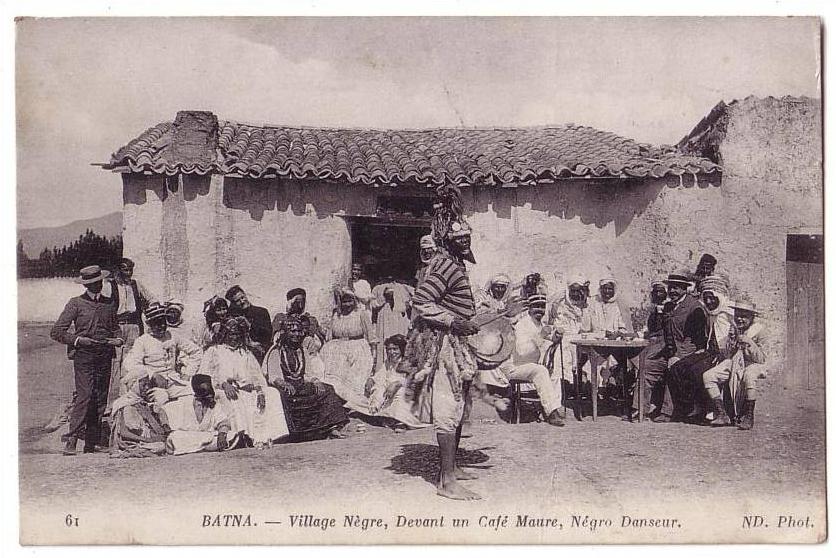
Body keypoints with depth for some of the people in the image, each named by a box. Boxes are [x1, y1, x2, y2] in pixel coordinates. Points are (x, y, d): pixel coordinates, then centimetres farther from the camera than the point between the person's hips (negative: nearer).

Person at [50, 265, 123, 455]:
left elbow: (115, 327, 26)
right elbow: (56, 331, 0)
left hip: (105, 356, 4)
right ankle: (71, 441, -16)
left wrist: (118, 339, 4)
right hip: (83, 356, -4)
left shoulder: (110, 304, 15)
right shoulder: (76, 304, 3)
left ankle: (91, 445, 9)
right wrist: (77, 339, -13)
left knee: (100, 400, 3)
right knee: (85, 395, -17)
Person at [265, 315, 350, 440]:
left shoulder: (301, 351, 19)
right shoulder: (276, 351, 0)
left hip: (300, 385, 6)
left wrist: (314, 381, -4)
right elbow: (273, 377, -10)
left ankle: (331, 428, -19)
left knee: (325, 390, -13)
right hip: (284, 386, -6)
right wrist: (284, 384, -31)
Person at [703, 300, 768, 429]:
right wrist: (732, 340, -9)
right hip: (735, 363, 5)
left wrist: (749, 343, -23)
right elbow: (731, 355, 9)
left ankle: (749, 417, -27)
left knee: (749, 376, -41)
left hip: (753, 365, -5)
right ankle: (722, 415, -12)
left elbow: (761, 359, -10)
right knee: (708, 376, -15)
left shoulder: (759, 329, -6)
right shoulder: (734, 328, 8)